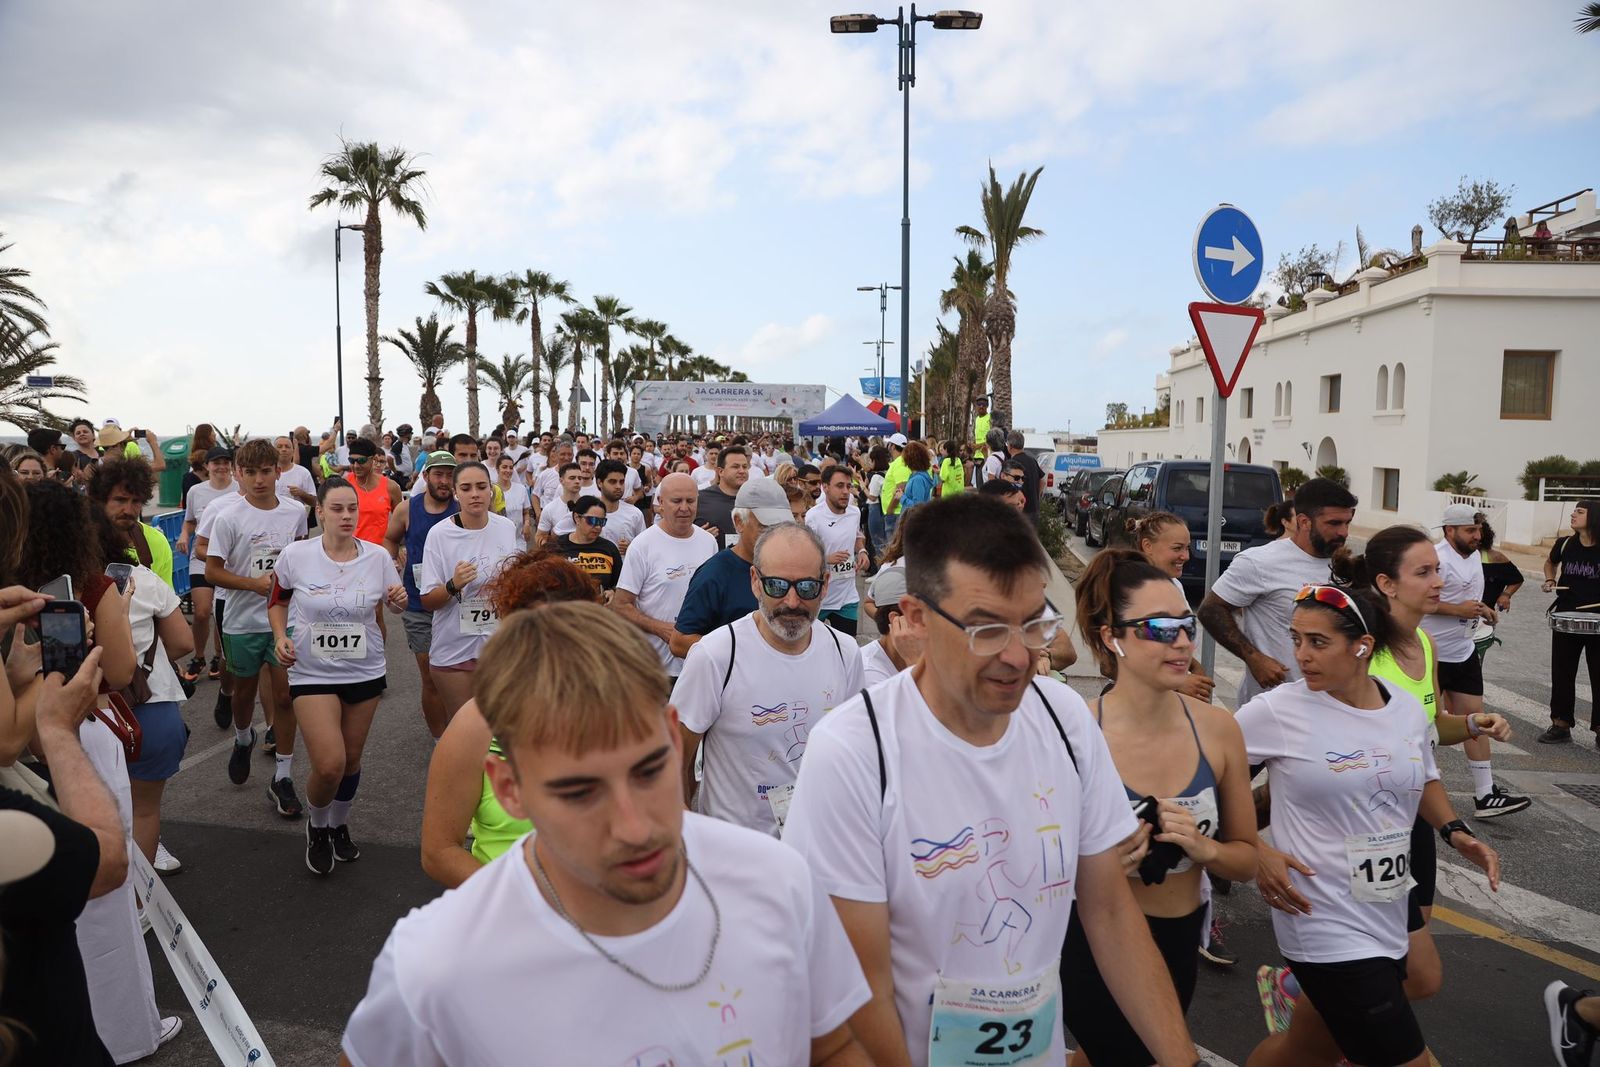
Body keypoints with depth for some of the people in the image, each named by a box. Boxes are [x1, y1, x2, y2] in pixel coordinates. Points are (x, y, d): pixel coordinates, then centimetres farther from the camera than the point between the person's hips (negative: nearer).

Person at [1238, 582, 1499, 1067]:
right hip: (1327, 925, -6)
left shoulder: (1408, 708, 1)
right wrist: (1254, 852, -16)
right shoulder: (1279, 710, -16)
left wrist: (1455, 832, 3)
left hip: (1390, 916, 6)